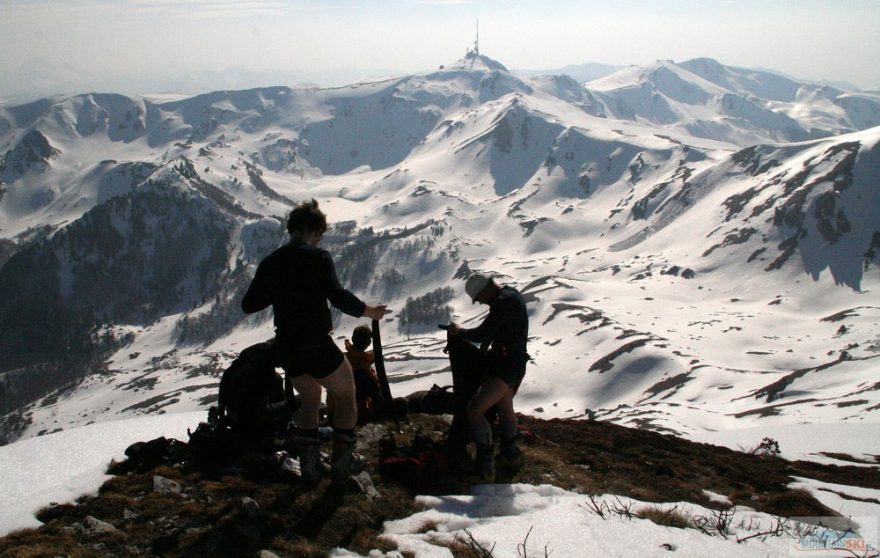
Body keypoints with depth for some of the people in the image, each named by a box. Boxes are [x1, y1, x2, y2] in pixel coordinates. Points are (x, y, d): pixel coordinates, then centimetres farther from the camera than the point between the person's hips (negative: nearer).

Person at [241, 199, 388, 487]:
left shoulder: (269, 263, 5)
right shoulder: (318, 257, -12)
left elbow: (248, 305, 11)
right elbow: (338, 296, -24)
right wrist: (368, 311, -9)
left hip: (286, 350, 6)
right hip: (318, 346, -6)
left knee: (310, 399, 28)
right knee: (346, 397, 17)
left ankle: (309, 467, 21)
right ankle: (341, 465, 12)